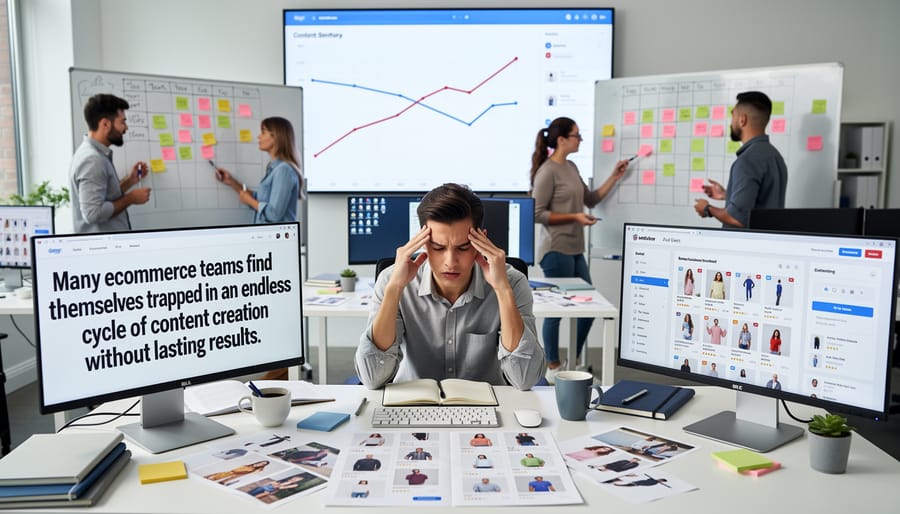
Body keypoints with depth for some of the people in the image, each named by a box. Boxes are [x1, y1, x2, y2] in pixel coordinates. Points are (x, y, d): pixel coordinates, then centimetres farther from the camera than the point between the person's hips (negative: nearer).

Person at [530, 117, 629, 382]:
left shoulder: (571, 167, 14)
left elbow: (591, 199, 20)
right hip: (556, 250, -9)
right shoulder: (548, 171, -12)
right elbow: (537, 214, -14)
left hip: (575, 250, 9)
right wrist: (574, 217, -17)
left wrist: (614, 177, 15)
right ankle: (553, 368, 15)